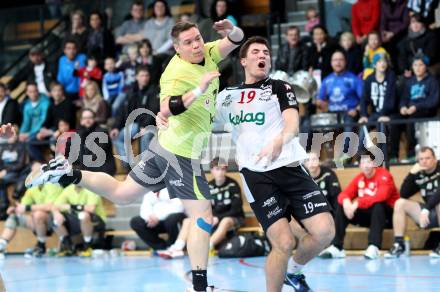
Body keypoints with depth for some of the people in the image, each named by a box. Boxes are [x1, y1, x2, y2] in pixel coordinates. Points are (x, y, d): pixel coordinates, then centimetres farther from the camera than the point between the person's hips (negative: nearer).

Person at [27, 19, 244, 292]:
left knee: (121, 193, 19)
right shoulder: (176, 73, -22)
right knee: (203, 216, -7)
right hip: (182, 154, -9)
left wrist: (233, 30, -12)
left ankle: (67, 173, 16)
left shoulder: (207, 53, 4)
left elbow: (236, 41, 10)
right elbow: (166, 109, -36)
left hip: (167, 146, 9)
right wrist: (198, 90, -41)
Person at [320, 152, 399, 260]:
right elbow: (344, 194, -5)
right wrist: (346, 202, -30)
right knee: (341, 207, -9)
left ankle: (374, 247, -44)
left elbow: (381, 196, -34)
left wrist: (358, 203, -39)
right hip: (368, 214, 6)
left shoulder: (384, 175, -16)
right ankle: (336, 247, -17)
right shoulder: (359, 178, 2)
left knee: (378, 204, -37)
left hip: (386, 215, -6)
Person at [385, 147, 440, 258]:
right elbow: (403, 194, -3)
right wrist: (411, 174, -13)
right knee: (400, 203, -7)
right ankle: (398, 244, -10)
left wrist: (426, 210, -37)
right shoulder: (419, 174, 1)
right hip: (429, 213, 6)